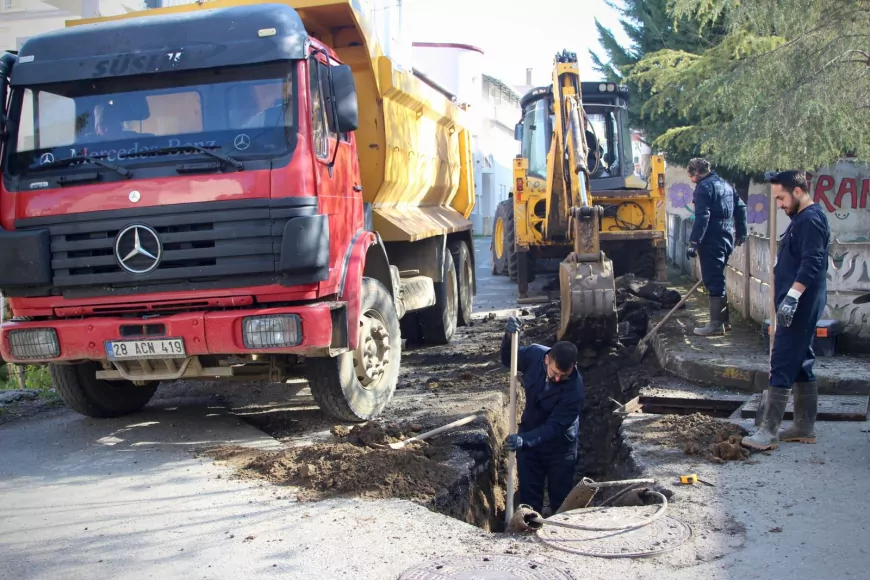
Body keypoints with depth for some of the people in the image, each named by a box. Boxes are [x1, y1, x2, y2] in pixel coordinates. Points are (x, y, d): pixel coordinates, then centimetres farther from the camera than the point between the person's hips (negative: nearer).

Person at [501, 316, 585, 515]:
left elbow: (554, 427, -30)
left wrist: (523, 440, -44)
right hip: (528, 440, 3)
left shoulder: (575, 391, -32)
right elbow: (508, 360, 0)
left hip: (559, 448, -3)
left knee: (561, 499, 14)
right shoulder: (534, 354, -20)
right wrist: (508, 337, -20)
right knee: (529, 498, 12)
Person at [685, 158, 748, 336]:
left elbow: (702, 217, -19)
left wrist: (693, 242, -20)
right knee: (718, 279, 17)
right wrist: (742, 233, 25)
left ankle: (716, 324, -4)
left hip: (712, 241, -9)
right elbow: (741, 207, 20)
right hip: (726, 239, 9)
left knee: (713, 281, -6)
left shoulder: (703, 187, -10)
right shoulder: (725, 184, 18)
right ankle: (724, 320, 22)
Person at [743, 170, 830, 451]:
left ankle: (769, 432, -7)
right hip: (801, 307, 11)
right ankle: (805, 426, 21)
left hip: (800, 306, -11)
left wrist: (791, 297, -30)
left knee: (782, 366, -10)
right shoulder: (803, 219, 18)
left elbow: (811, 264, -25)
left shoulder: (811, 220, -15)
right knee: (801, 364, 14)